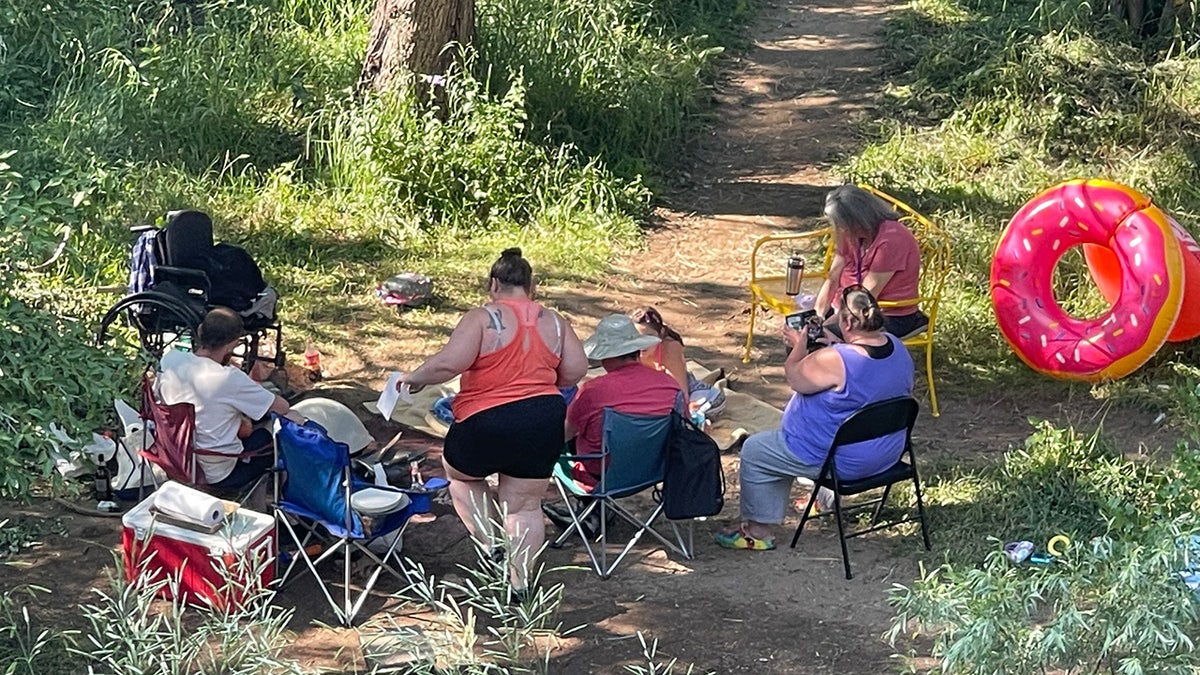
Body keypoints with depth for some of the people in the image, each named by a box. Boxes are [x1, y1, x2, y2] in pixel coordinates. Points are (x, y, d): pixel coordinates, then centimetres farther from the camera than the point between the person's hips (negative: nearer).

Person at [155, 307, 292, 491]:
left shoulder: (169, 360, -12)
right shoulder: (230, 379, -27)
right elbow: (283, 407, -16)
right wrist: (256, 389, 6)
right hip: (217, 476, -6)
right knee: (269, 437, 21)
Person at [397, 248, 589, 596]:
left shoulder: (482, 319, -9)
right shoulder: (554, 322, 6)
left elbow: (449, 362, -20)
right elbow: (575, 370, 5)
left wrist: (414, 378, -3)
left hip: (487, 423, -4)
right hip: (545, 422, 4)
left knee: (460, 472, 25)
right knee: (525, 506, 15)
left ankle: (491, 543, 13)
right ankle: (520, 582, 15)